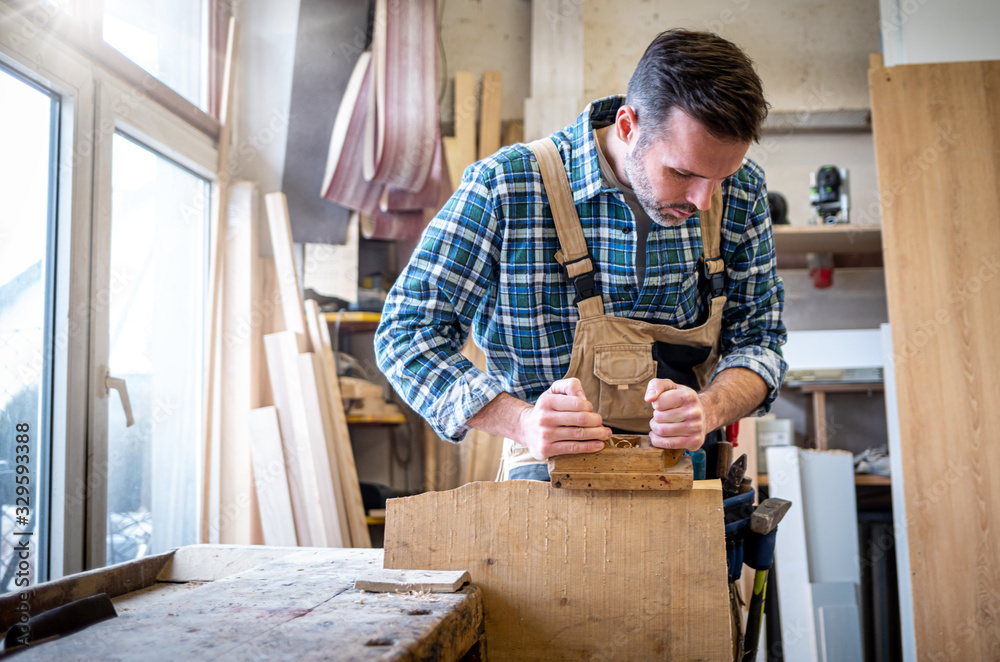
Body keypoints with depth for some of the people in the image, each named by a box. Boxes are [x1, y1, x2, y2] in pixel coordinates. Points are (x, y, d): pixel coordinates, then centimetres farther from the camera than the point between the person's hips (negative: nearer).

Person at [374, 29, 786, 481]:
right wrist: (521, 422, -22)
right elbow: (407, 332, -8)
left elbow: (757, 338, 9)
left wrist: (709, 410, -14)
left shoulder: (740, 191, 0)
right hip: (551, 467, -2)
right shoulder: (503, 187, -13)